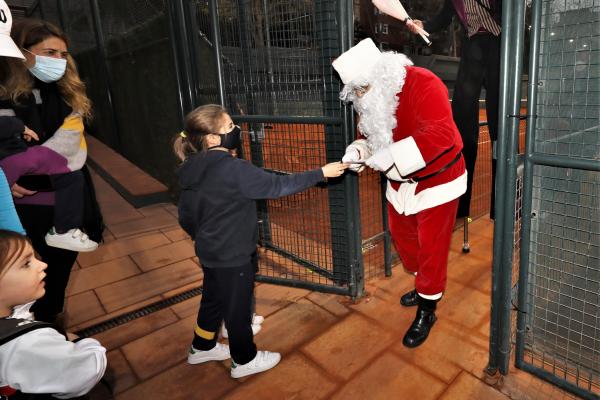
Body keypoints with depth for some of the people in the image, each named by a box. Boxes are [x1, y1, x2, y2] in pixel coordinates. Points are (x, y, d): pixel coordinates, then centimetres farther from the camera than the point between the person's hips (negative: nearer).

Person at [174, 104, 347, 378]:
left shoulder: (192, 171, 1)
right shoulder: (233, 169, -25)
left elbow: (185, 218, 7)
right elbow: (277, 186, -22)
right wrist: (321, 173, -15)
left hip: (210, 253, 8)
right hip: (232, 257, -8)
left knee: (213, 299, 26)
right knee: (238, 307, 11)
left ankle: (202, 348, 47)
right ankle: (244, 361, 33)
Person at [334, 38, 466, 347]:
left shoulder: (423, 85, -28)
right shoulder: (369, 99, -4)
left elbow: (440, 134, -37)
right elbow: (369, 133, 7)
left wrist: (389, 157, -40)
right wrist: (358, 151, -17)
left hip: (436, 180, -7)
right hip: (401, 182, 8)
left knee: (431, 248, 3)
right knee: (401, 235, 20)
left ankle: (426, 312, 23)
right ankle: (425, 286, 46)